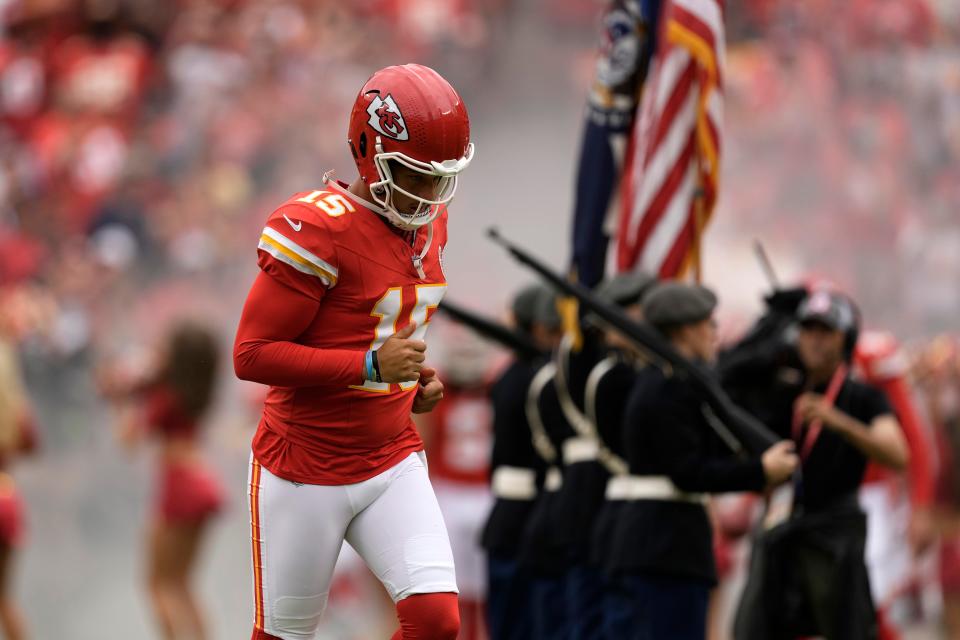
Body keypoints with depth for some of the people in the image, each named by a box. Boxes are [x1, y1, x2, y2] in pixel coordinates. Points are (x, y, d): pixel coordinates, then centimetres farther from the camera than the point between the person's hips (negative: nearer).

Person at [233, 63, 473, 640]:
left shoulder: (429, 223, 5)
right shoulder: (317, 230, -20)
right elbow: (253, 354, -22)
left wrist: (414, 372, 2)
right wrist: (371, 366, -27)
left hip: (393, 460, 6)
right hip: (307, 469, -6)